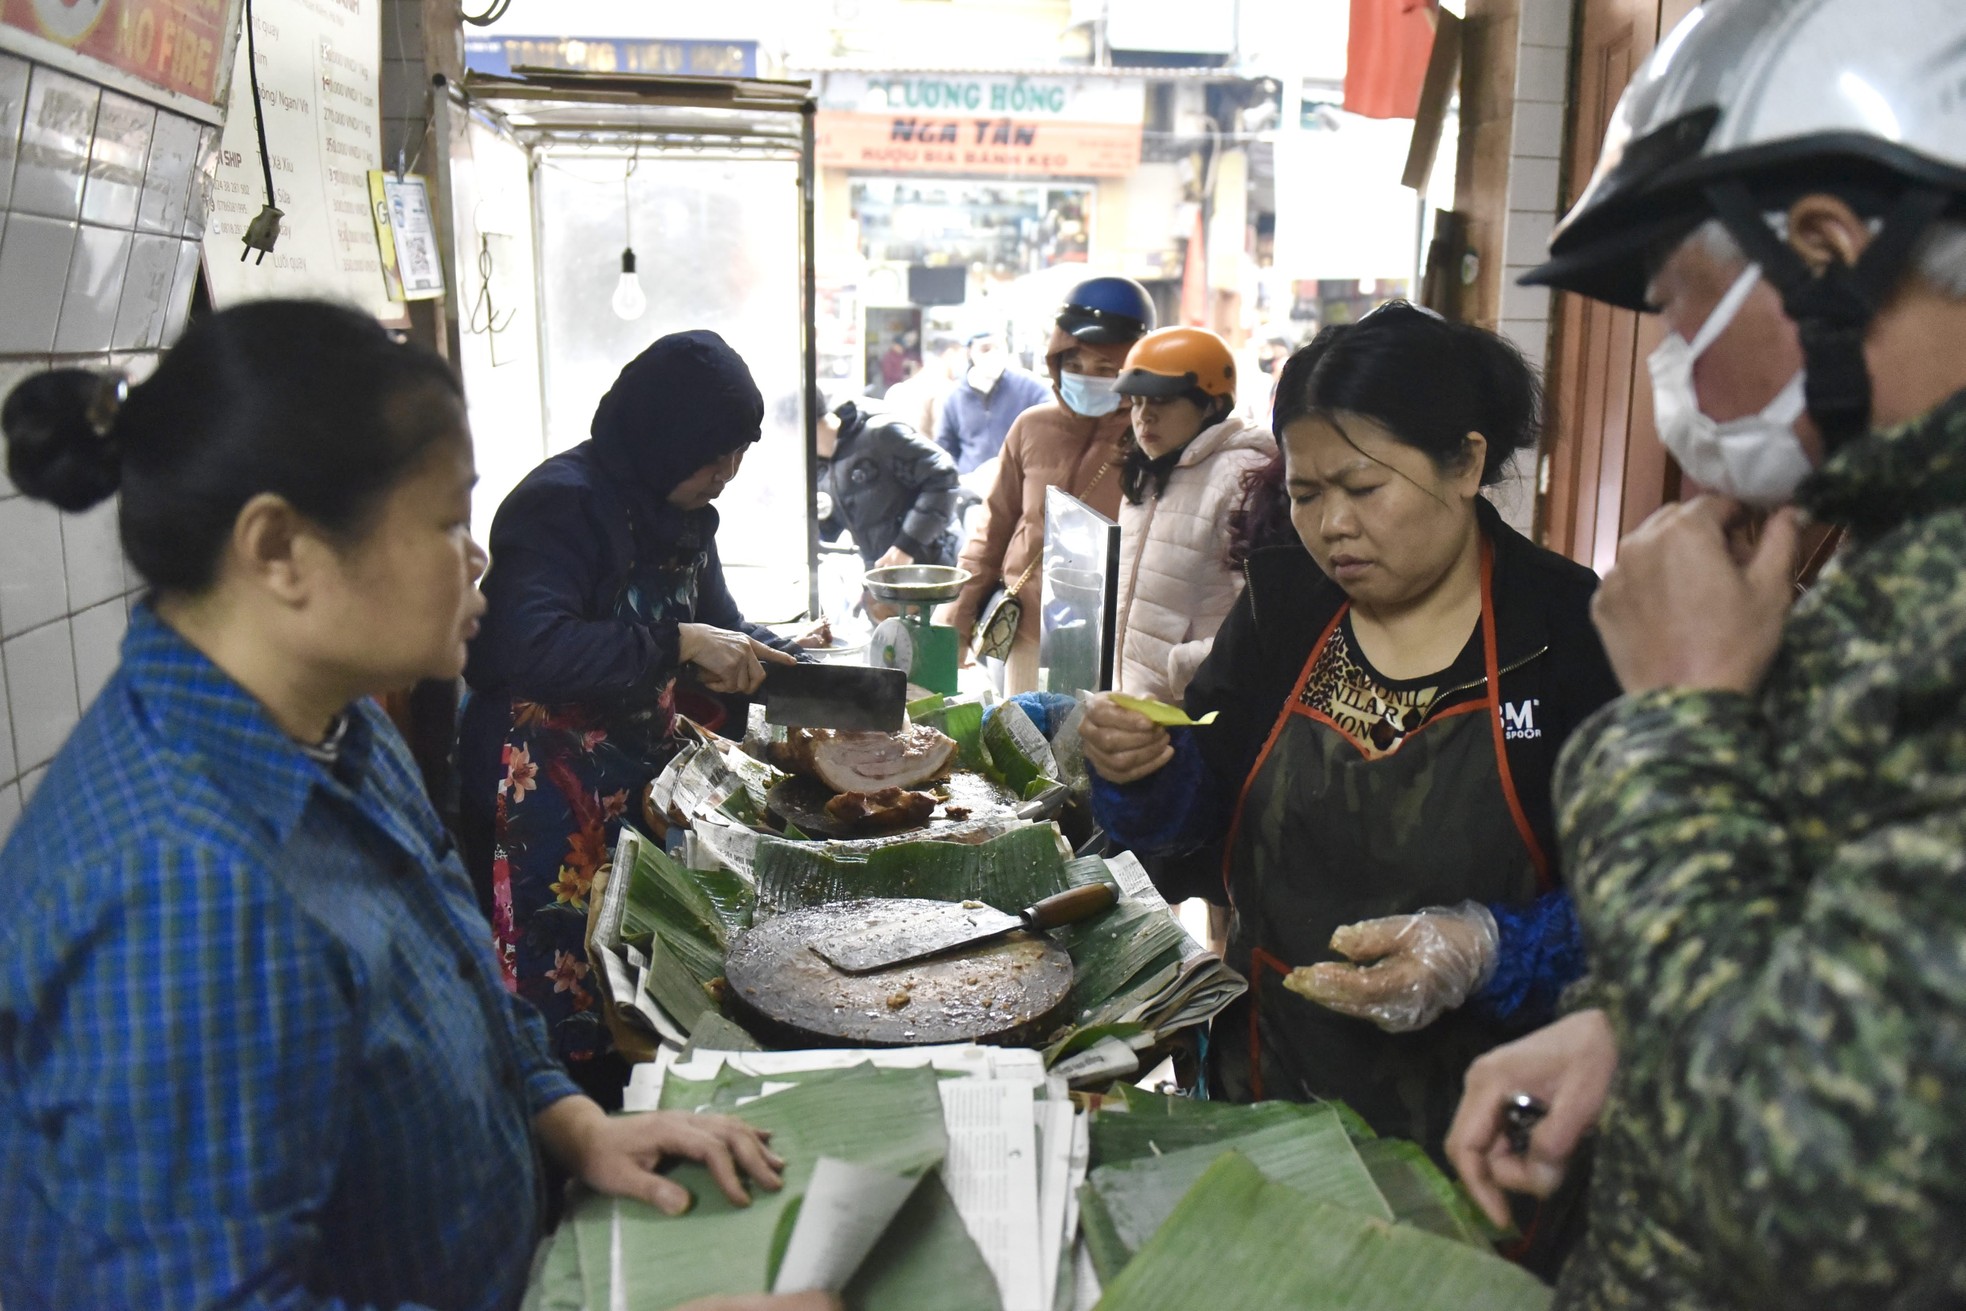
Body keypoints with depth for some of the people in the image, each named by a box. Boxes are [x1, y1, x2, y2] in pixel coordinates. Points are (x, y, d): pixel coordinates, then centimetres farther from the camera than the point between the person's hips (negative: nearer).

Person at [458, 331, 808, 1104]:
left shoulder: (679, 514, 9)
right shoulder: (561, 502, -17)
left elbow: (719, 624, 20)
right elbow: (530, 646, -30)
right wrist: (678, 646, -29)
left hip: (636, 781, 8)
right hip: (544, 795, -8)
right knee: (559, 1007, 0)